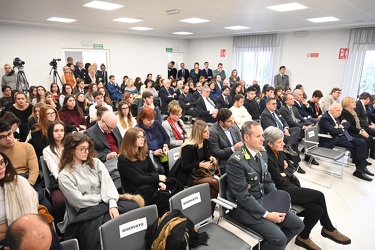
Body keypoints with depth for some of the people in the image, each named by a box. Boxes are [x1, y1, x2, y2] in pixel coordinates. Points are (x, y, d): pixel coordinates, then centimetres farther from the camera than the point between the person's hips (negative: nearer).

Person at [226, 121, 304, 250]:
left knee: (297, 225, 5)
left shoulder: (262, 154, 3)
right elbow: (243, 196, -23)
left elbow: (268, 182, 11)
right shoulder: (236, 161, -24)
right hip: (243, 206, -8)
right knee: (280, 239, -18)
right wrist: (267, 214, -20)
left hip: (263, 200, 8)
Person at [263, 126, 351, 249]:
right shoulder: (267, 157, -22)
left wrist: (284, 173, -8)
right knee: (319, 196, -8)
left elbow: (290, 168, 12)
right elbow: (280, 181, -19)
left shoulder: (278, 151, 5)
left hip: (288, 186, 8)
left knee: (317, 209, -7)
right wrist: (287, 174, 0)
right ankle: (329, 229, 16)